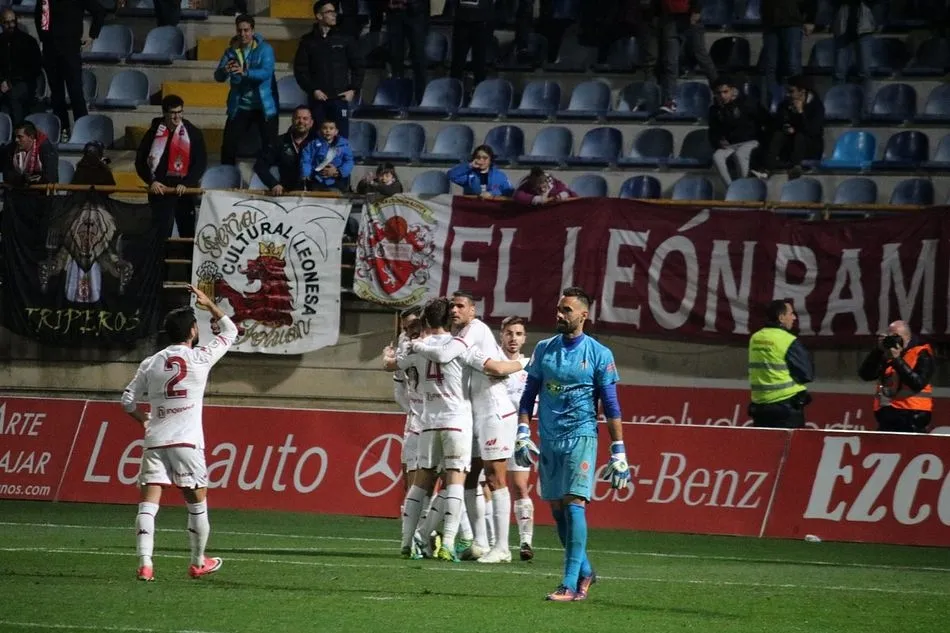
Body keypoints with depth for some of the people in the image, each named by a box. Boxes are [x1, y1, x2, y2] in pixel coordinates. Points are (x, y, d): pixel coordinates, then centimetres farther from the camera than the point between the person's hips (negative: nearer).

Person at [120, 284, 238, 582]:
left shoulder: (150, 364, 6)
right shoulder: (200, 358, -1)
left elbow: (128, 400, 11)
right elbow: (230, 332, 14)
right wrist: (209, 305, 25)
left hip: (155, 441, 2)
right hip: (187, 442, -2)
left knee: (148, 504, -4)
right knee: (197, 503, 13)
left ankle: (145, 563, -16)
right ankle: (198, 563, 23)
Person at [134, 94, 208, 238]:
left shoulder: (193, 133, 1)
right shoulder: (153, 133, 3)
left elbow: (201, 163, 0)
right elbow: (140, 161, 6)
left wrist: (186, 183, -12)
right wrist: (151, 181, -9)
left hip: (184, 192, -1)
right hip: (160, 191, 1)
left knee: (187, 232, 2)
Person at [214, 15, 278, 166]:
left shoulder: (265, 49, -6)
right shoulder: (231, 51, 3)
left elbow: (266, 73, -22)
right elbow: (218, 76, -5)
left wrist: (245, 73, -40)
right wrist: (225, 71, -31)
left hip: (264, 107, -3)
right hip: (239, 107, 3)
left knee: (270, 147, -2)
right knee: (228, 146, -3)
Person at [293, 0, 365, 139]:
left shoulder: (344, 39, 6)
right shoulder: (308, 42, 5)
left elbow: (359, 65, 10)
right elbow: (300, 69, 2)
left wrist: (353, 90, 0)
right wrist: (313, 90, -9)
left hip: (340, 98, 0)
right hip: (318, 99, 0)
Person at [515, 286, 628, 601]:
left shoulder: (599, 354, -3)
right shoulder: (544, 349, 8)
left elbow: (611, 406, -1)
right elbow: (529, 394, 14)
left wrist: (619, 453, -4)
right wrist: (522, 434, 3)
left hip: (581, 436, -5)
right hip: (549, 439, 5)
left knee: (574, 504, -15)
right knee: (557, 509, 9)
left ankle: (571, 582, -17)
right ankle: (585, 571, 25)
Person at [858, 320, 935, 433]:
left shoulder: (922, 354, -1)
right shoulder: (885, 354, 14)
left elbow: (918, 383, -15)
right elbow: (866, 375, 4)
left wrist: (897, 360, -17)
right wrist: (878, 351, -5)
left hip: (912, 416, -6)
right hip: (887, 413, 6)